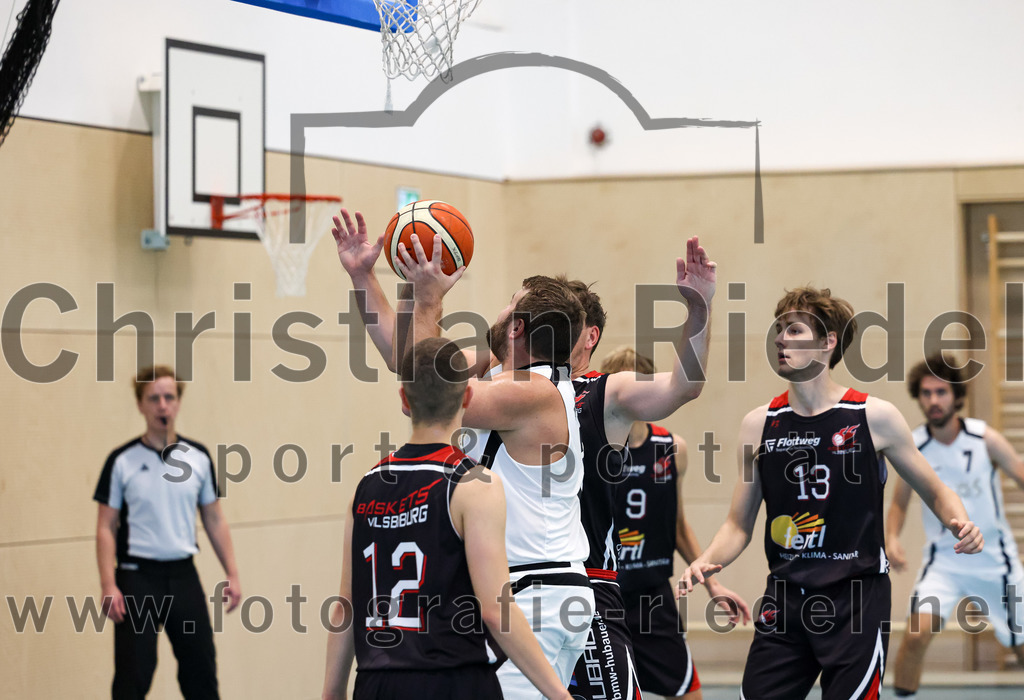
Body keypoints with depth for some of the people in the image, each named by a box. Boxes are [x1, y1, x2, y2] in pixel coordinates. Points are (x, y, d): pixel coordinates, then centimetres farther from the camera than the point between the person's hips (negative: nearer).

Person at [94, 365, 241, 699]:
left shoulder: (198, 457, 5)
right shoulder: (122, 461, -4)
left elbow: (214, 520, 12)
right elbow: (106, 528, -4)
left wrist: (232, 574, 7)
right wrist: (109, 587, -13)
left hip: (183, 574, 3)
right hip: (137, 577, -3)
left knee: (201, 671, 8)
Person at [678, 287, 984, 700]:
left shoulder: (874, 417, -3)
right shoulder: (759, 425, 6)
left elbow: (935, 492, 7)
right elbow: (739, 523, 12)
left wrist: (960, 525, -14)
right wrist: (706, 562, -7)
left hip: (857, 599, -3)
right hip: (785, 600, 3)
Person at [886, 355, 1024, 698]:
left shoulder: (986, 439, -12)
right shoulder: (914, 447, -8)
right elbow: (899, 502, 5)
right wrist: (891, 538, -13)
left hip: (994, 559, 0)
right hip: (944, 559, 0)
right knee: (916, 634, -23)